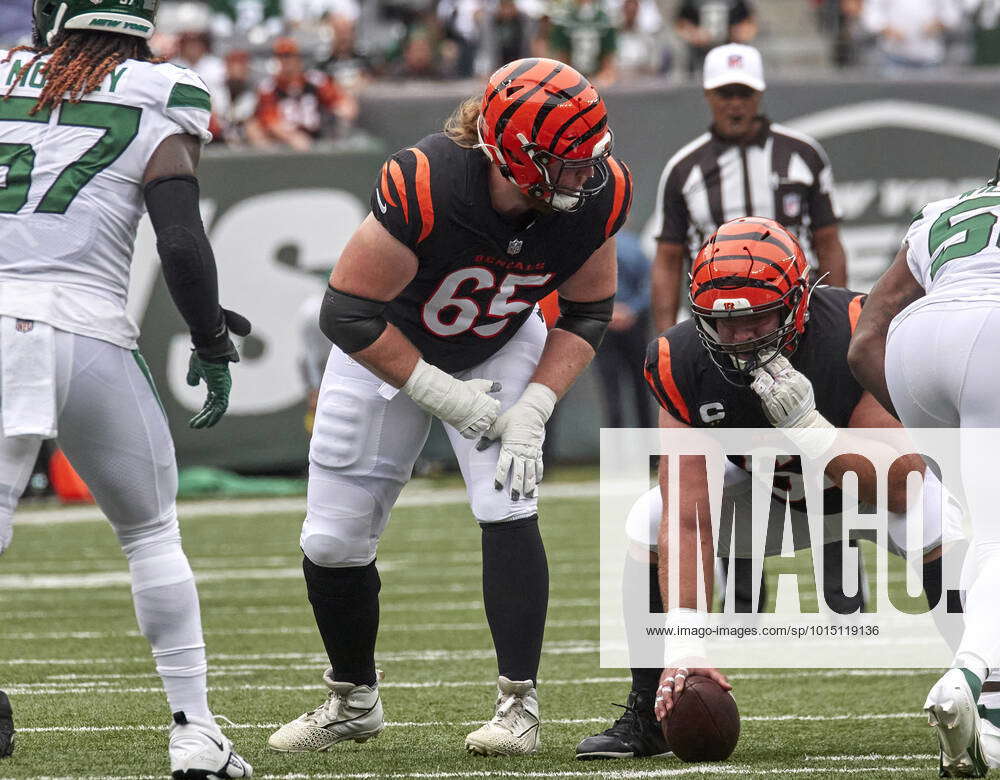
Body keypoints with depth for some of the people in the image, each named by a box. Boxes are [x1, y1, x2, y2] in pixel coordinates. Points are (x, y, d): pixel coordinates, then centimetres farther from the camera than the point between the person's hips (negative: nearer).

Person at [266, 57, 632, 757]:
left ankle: (520, 706, -11)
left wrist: (532, 409, -20)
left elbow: (587, 315, -8)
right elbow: (349, 315, -29)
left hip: (502, 350, 2)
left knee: (507, 509, -19)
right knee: (334, 542, 1)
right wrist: (440, 394, -26)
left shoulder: (595, 198, -25)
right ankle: (354, 700, 25)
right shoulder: (425, 186, -39)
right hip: (388, 352, -2)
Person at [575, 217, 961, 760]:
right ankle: (645, 720, -3)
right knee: (649, 523, -17)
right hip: (771, 491, 3)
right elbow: (689, 522, -29)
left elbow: (899, 489, -36)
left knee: (933, 522, -34)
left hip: (868, 486, -3)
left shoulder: (852, 338, -36)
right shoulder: (685, 367, -28)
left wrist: (807, 423, -48)